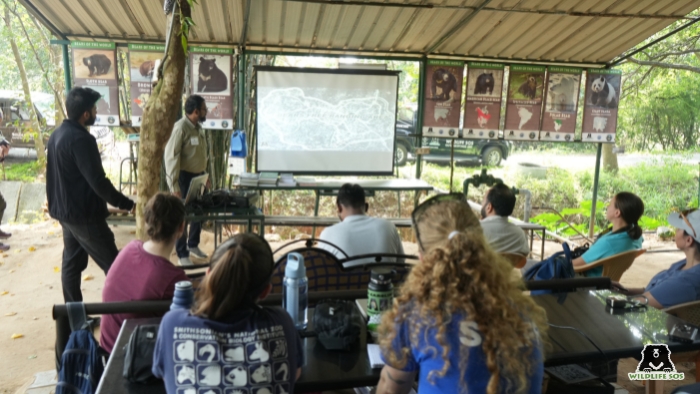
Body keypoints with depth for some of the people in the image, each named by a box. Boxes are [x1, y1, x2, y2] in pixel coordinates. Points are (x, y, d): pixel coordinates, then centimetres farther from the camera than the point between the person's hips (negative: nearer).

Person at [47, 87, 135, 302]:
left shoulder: (57, 134, 9)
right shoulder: (81, 139, -21)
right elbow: (98, 182, -25)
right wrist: (128, 205, -20)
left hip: (65, 211, 10)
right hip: (84, 214, -10)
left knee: (71, 263, 15)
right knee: (113, 265, -2)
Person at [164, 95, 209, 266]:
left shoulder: (198, 127, 9)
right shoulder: (180, 127, -18)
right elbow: (171, 156, -20)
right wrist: (174, 185, -23)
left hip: (198, 176, 8)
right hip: (185, 177, -8)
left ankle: (193, 245, 36)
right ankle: (182, 254, 16)